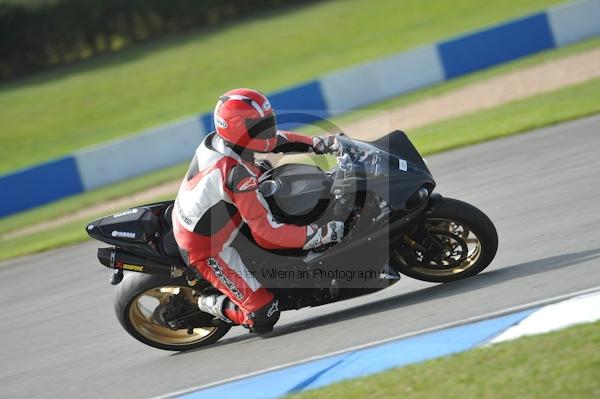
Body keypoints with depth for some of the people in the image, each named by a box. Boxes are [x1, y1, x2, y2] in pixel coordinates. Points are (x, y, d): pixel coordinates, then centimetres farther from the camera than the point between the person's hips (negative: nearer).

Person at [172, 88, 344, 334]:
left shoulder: (219, 139, -9)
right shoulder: (239, 174, -34)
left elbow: (273, 139, 9)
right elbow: (266, 233, -31)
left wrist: (318, 143, 3)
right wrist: (321, 234, -27)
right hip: (206, 250, -9)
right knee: (264, 316, -15)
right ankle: (213, 305, 8)